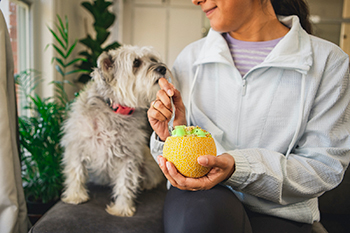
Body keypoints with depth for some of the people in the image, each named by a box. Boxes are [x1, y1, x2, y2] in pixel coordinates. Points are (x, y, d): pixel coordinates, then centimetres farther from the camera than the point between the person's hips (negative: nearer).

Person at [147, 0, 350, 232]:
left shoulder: (328, 60, -7)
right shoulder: (190, 57, 3)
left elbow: (326, 167, -8)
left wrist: (238, 169, -23)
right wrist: (170, 136, -15)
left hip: (277, 212, -1)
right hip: (198, 198, 3)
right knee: (202, 213, -32)